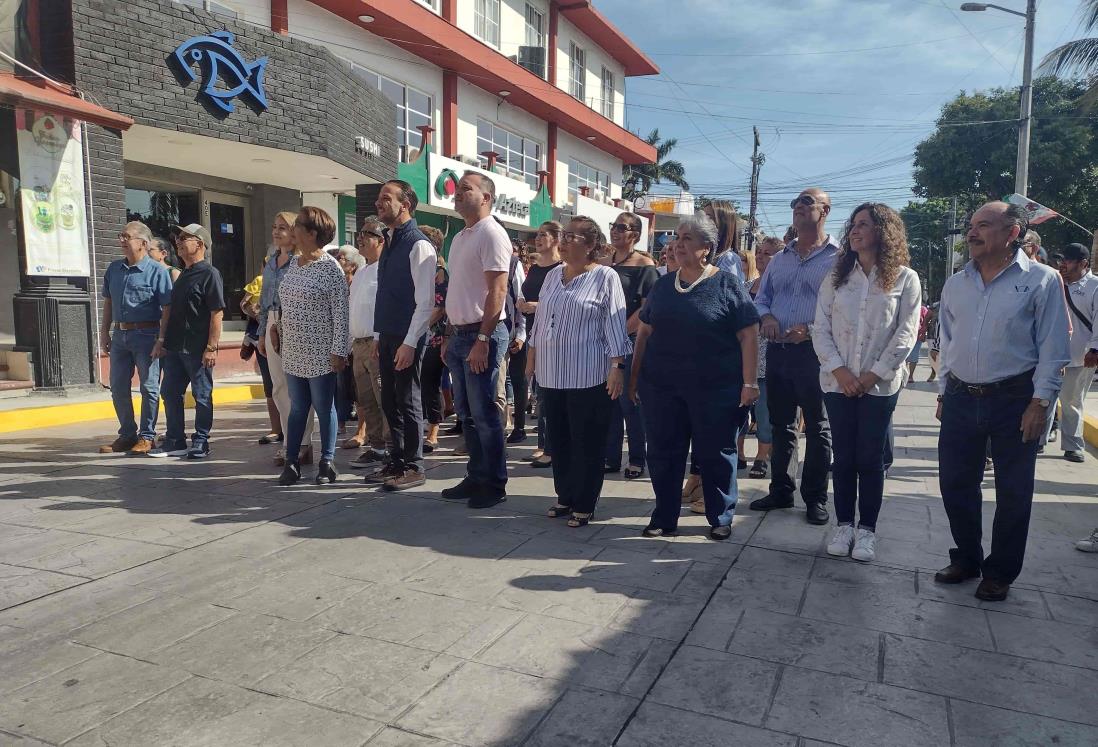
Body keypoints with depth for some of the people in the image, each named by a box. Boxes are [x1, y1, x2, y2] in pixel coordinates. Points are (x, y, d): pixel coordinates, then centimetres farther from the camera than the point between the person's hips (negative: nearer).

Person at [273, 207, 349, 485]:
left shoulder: (331, 268, -11)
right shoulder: (293, 263, 10)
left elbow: (340, 313, -14)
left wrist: (339, 351, -17)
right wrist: (278, 330, 14)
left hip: (320, 354, -6)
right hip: (293, 352, 6)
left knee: (324, 408, 5)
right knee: (297, 408, 12)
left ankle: (327, 462, 16)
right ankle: (291, 462, 19)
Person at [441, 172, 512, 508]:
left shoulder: (491, 234, -10)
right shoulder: (460, 237, 17)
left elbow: (497, 291, -18)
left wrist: (482, 339, -22)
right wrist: (450, 337, 16)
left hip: (482, 335, -9)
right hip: (459, 335, 9)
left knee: (484, 414, -3)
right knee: (466, 413, 13)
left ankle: (494, 484, 8)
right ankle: (476, 477, 23)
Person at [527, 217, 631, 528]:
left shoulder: (605, 277, -6)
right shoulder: (552, 275, 12)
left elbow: (615, 325, -10)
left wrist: (617, 366, -16)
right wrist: (532, 356, 18)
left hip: (587, 376, -6)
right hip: (551, 373, 6)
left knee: (586, 442, 2)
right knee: (558, 439, 13)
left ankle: (584, 505, 14)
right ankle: (565, 496, 27)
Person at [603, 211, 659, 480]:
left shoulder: (644, 264, -4)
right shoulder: (605, 261, 13)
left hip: (631, 340, -5)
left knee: (629, 400, -1)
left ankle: (637, 459, 11)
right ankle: (611, 457, 18)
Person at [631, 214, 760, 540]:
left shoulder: (727, 285, -5)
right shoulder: (663, 285, 9)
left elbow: (749, 335, -7)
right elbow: (644, 332, 14)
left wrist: (749, 383, -12)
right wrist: (635, 376, 11)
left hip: (715, 389, -4)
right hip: (661, 387, 4)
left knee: (715, 455, 7)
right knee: (663, 453, 9)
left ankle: (721, 518, 24)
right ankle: (664, 518, 24)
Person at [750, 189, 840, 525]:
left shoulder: (837, 258, -4)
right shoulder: (779, 259, 15)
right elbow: (761, 298, 16)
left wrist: (811, 330, -22)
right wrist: (766, 317, -6)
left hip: (814, 352, -6)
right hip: (778, 351, 6)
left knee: (817, 428, 4)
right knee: (780, 424, 13)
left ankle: (815, 497, 15)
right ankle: (780, 490, 25)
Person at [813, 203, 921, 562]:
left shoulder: (905, 279, -1)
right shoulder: (836, 277, 7)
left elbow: (906, 333, -6)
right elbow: (821, 328, 1)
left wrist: (874, 374, -12)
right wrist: (839, 370, -10)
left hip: (880, 385, -2)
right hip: (837, 383, 2)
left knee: (870, 459, 4)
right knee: (843, 457, 7)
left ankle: (867, 529, 16)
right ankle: (844, 525, 19)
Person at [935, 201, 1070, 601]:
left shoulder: (1041, 280, -5)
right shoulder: (955, 285, 9)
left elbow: (1052, 348, -6)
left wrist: (1040, 402, -11)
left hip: (1014, 400, -4)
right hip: (961, 399, 4)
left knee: (1013, 492, 7)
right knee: (955, 484, 10)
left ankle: (1000, 572, 23)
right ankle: (966, 560, 29)